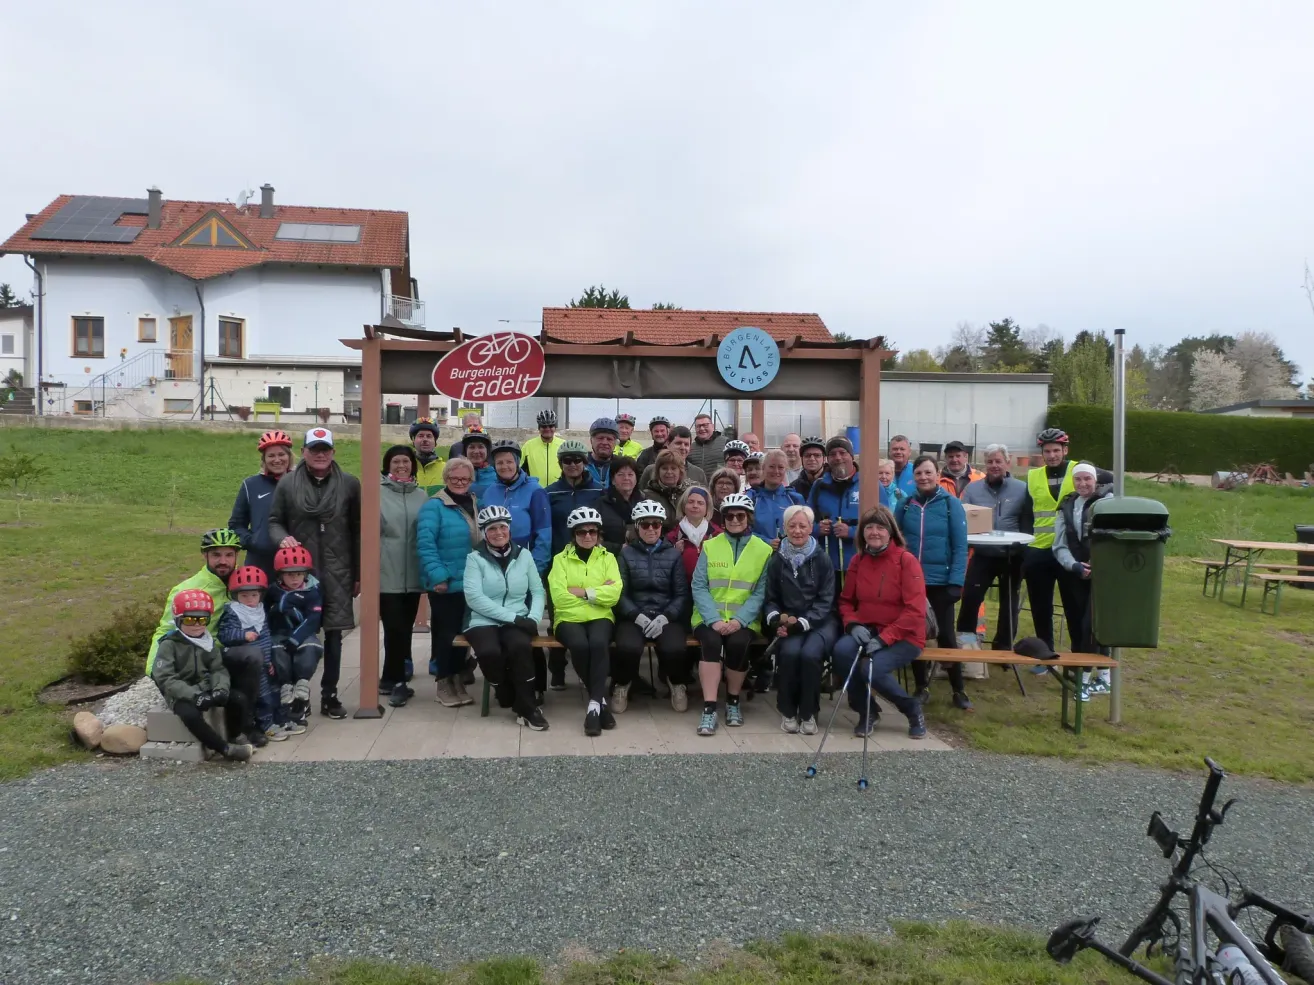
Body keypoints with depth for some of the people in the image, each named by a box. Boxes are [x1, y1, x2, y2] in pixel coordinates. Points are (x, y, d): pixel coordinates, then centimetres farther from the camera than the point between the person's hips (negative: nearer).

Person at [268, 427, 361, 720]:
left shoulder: (349, 484, 4)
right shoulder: (288, 484, 5)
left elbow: (357, 530, 5)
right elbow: (274, 521, 11)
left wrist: (358, 573, 4)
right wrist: (282, 538, -13)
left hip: (337, 574, 0)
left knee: (334, 634, 4)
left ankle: (329, 695, 16)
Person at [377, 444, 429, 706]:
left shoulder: (422, 497, 10)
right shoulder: (378, 493, -3)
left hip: (413, 574, 4)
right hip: (386, 574, -4)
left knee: (405, 628, 10)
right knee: (394, 629, -5)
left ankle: (390, 679, 23)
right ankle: (397, 681, 7)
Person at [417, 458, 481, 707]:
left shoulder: (475, 505, 12)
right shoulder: (434, 506, -10)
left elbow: (484, 541, 19)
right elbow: (425, 544, -18)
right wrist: (438, 576, -23)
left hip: (471, 583, 6)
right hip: (446, 583, -6)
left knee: (463, 631, 13)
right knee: (445, 632, 2)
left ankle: (458, 680, 24)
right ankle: (444, 683, 14)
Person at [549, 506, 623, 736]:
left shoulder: (608, 558, 13)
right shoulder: (560, 559, 9)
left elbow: (614, 594, -4)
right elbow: (559, 596, -7)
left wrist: (581, 591, -10)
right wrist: (598, 592, -6)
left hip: (600, 617, 1)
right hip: (569, 618, -1)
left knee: (598, 644, -33)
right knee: (580, 645, -32)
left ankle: (594, 704, -28)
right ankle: (602, 700, -15)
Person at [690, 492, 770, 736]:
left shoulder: (763, 550, 6)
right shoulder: (710, 546, 7)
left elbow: (760, 592, -2)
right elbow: (698, 587, -1)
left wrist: (739, 620, -17)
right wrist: (714, 619, -16)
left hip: (743, 620, 0)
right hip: (710, 618, 0)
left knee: (738, 643, -30)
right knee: (712, 642, -31)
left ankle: (733, 702, -5)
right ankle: (709, 709, -26)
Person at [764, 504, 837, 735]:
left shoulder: (822, 560, 0)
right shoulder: (776, 561, 5)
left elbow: (825, 601, -4)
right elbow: (771, 599, 7)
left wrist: (802, 623, -16)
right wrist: (776, 620, -14)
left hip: (819, 622, -1)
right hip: (787, 622, 1)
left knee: (810, 653, -31)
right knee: (790, 652, -30)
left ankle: (808, 712, -11)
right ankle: (787, 711, -10)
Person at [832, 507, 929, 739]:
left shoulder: (906, 560, -11)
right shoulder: (858, 561, 4)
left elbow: (915, 610, -15)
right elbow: (846, 600, 12)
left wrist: (884, 638, -22)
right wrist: (853, 624, -9)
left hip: (903, 637, -4)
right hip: (867, 631, 4)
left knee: (873, 670, -30)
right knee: (841, 650, -27)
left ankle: (913, 709, 2)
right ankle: (867, 711, -3)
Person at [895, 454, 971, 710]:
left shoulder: (951, 504, -4)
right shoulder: (905, 505, 3)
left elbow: (960, 547, -6)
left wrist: (956, 582, -13)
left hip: (941, 582, -2)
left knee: (946, 634, 3)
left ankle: (958, 691, 17)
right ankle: (922, 687, 23)